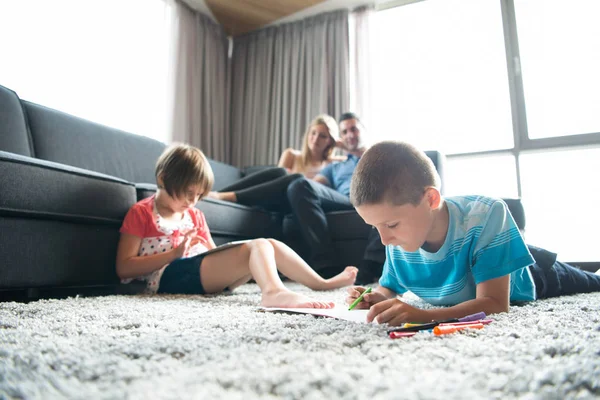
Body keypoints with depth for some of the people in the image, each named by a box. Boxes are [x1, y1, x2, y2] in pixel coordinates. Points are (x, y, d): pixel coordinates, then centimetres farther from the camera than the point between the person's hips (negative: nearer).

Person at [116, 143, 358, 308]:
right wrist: (176, 252, -14)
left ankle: (322, 283, 0)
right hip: (170, 276, -7)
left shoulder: (195, 215, 22)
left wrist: (226, 253, -3)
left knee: (270, 245, -6)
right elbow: (123, 268, -7)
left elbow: (215, 255, 22)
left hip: (206, 272, 8)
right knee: (257, 247, -28)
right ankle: (274, 291, -59)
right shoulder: (141, 213, 2)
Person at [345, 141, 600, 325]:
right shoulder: (396, 244, -32)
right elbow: (389, 288, -13)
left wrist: (424, 316, -62)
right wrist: (378, 299, -37)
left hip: (527, 276, -4)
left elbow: (495, 304, -47)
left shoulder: (487, 215, -46)